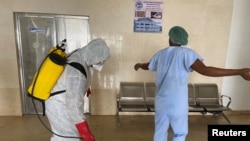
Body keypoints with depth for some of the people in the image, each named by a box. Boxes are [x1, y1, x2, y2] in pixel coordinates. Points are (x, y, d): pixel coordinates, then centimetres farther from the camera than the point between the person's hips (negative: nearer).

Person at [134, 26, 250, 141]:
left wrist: (139, 65, 46)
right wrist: (239, 72, -27)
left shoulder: (160, 54, 3)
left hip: (161, 100, 4)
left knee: (160, 131, 17)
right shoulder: (186, 53, -12)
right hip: (177, 102, -4)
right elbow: (204, 70, -27)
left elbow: (147, 66, 22)